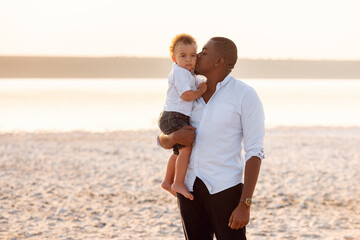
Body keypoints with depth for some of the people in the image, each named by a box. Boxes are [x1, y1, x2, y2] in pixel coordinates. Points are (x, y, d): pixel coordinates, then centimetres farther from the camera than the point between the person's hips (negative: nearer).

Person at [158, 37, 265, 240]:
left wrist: (245, 205, -19)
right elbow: (163, 140, 14)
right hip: (190, 186, 6)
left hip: (225, 188, -6)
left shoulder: (246, 95, -10)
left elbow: (255, 152, -12)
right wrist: (174, 138, -13)